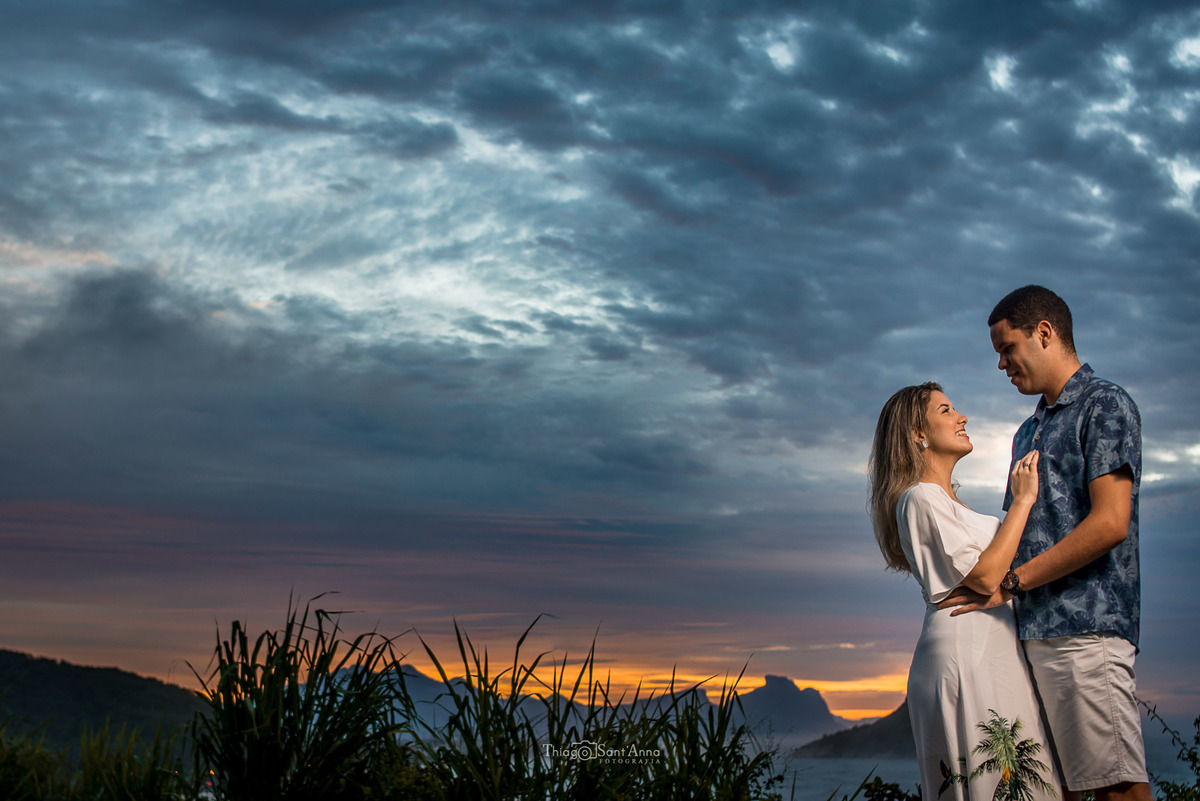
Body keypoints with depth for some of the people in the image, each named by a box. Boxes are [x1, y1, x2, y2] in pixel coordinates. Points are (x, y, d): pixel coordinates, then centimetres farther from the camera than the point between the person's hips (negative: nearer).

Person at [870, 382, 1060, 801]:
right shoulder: (921, 498, -8)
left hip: (988, 655, 10)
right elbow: (985, 575, -15)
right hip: (965, 656, -10)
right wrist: (1023, 500, -10)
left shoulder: (944, 499, 25)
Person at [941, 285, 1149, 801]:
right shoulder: (1028, 433, 26)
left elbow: (1110, 523, -12)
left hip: (1085, 624, -8)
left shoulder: (1104, 405, 0)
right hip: (1033, 632, 8)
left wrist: (1011, 583, -10)